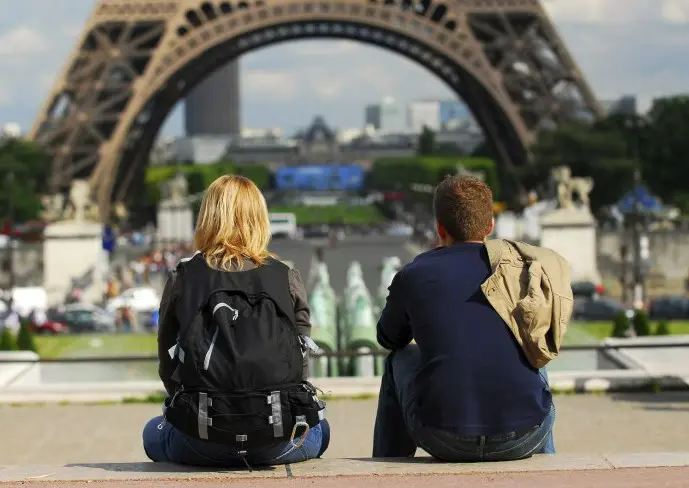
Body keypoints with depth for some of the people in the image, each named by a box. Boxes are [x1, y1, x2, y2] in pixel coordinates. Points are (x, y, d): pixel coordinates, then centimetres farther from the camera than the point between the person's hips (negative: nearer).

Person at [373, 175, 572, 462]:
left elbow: (389, 338, 26)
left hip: (444, 440, -2)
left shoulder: (412, 276, 5)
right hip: (522, 440, 2)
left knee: (398, 362, 30)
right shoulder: (525, 265, 9)